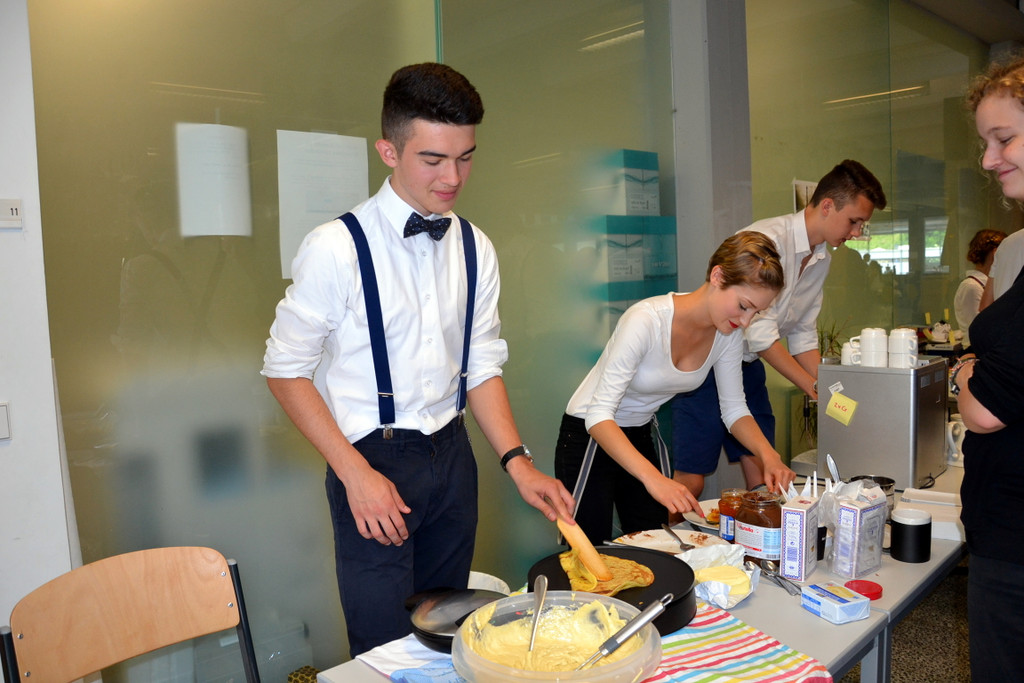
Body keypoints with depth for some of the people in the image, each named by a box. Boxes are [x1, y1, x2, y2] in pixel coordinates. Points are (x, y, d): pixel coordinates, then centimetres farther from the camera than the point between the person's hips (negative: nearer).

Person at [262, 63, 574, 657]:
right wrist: (355, 473, -14)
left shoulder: (476, 249, 3)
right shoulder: (338, 249, -14)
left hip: (451, 455, 5)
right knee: (387, 649, 3)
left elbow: (483, 366, 7)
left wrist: (518, 462, -4)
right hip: (371, 459, -5)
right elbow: (285, 369, -8)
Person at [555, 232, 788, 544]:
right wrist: (654, 478, -44)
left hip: (643, 436, 6)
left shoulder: (728, 335, -9)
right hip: (590, 436, -6)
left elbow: (734, 410, 2)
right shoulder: (646, 321, -30)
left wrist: (768, 454, -18)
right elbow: (598, 415, -32)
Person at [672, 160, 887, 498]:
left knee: (764, 478, 4)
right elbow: (759, 333, -24)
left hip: (749, 366, 8)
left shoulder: (822, 257, 8)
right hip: (706, 361, -8)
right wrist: (815, 388, -19)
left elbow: (803, 336, 13)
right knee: (691, 481, -7)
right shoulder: (768, 239, -21)